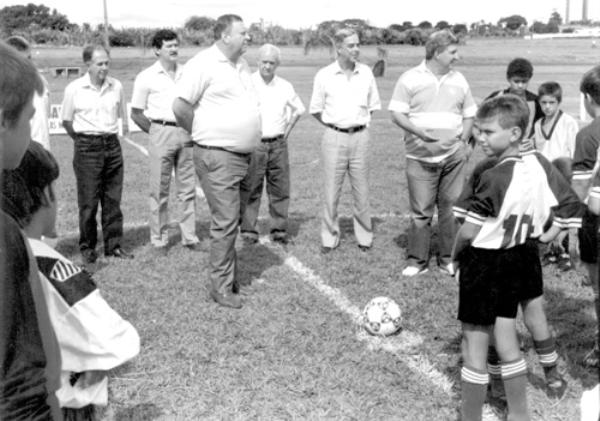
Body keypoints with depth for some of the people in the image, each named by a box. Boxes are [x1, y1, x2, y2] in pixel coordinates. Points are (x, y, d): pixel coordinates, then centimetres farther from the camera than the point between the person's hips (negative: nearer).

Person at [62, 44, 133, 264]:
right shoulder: (74, 89, -5)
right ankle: (87, 247, 12)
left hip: (112, 145, 3)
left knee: (113, 200, 6)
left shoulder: (116, 86, 3)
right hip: (87, 148, -3)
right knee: (88, 201, 0)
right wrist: (83, 140, 9)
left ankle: (114, 245, 15)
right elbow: (66, 120, 6)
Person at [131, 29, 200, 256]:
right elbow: (136, 113, 3)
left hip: (185, 133, 4)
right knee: (160, 190, 1)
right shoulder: (147, 77, -1)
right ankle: (159, 240, 10)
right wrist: (155, 132, -2)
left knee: (188, 188, 6)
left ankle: (189, 237, 14)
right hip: (162, 133, -4)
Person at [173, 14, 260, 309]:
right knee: (225, 223, -6)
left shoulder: (241, 65, 13)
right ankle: (221, 288, 5)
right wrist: (202, 133, -4)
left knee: (234, 218, 16)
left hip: (243, 155, 8)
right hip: (218, 157, -8)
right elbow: (180, 106, -16)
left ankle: (231, 276, 30)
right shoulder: (204, 64, -13)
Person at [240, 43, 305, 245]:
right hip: (253, 144, -3)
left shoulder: (285, 86, 9)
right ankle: (249, 230, 6)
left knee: (280, 190, 4)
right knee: (251, 190, -2)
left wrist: (288, 129, 14)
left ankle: (279, 229, 12)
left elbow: (299, 109, 24)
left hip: (278, 144, 3)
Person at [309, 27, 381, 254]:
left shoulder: (366, 72, 3)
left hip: (360, 136, 2)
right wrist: (334, 124, 6)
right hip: (334, 137, -1)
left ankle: (364, 236, 18)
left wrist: (358, 122, 9)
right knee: (331, 190, 2)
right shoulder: (324, 75, -3)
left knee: (361, 190, 7)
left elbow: (373, 105, 14)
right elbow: (315, 110, 6)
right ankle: (330, 237, 14)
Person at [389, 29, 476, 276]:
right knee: (420, 211, 0)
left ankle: (449, 260, 17)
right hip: (421, 158, -3)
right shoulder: (410, 79, -1)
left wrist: (465, 139, 0)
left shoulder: (459, 80, 11)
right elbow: (397, 114, -5)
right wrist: (419, 131, -19)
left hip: (453, 157, 3)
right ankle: (417, 260, 12)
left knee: (451, 208, 6)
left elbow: (469, 114, 17)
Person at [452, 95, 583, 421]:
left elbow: (469, 229, -21)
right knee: (506, 342, 21)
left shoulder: (490, 176, -23)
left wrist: (455, 254, -3)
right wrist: (546, 236, 14)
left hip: (483, 263, -7)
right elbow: (571, 207, 3)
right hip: (522, 259, 7)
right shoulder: (539, 166, -3)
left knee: (474, 343, 8)